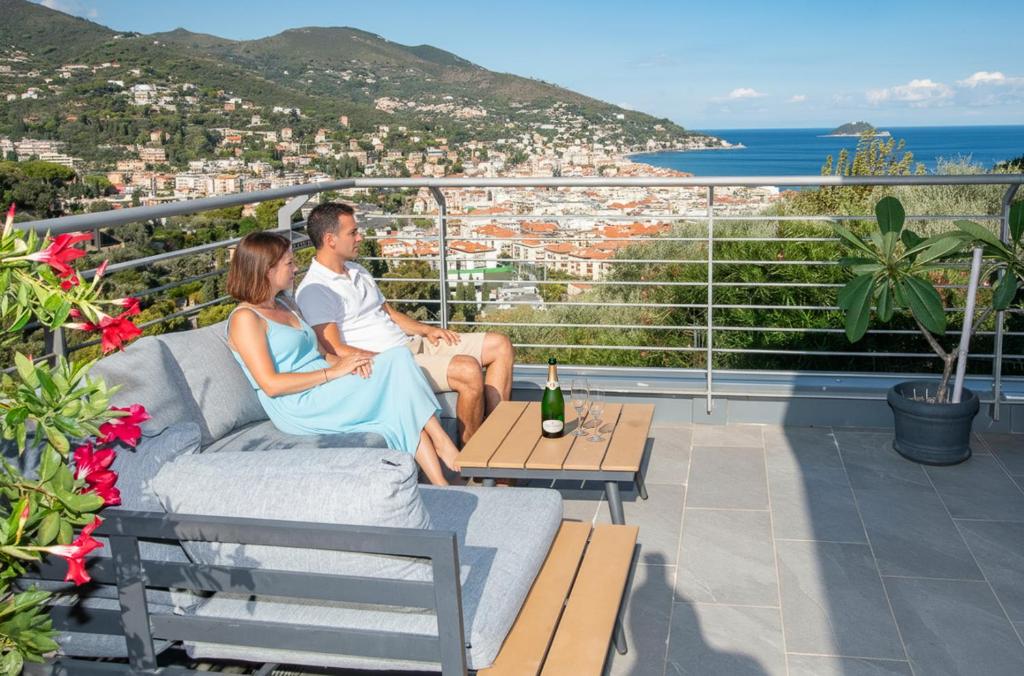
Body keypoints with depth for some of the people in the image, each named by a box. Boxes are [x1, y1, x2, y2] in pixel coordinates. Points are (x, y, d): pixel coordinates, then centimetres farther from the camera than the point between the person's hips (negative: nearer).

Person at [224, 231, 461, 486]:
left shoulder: (283, 306, 21)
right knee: (397, 362, -19)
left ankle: (441, 485, -20)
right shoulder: (245, 318, -7)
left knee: (404, 408, -17)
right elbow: (270, 384, -16)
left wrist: (347, 362, -3)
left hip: (323, 391, 8)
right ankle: (441, 443, -11)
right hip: (299, 409, -8)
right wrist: (334, 371, -16)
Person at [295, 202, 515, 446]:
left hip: (413, 343, 10)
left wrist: (426, 330, 7)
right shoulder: (313, 290, -10)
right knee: (468, 370, -31)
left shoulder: (357, 271, 20)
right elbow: (334, 350, -17)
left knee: (500, 345, 1)